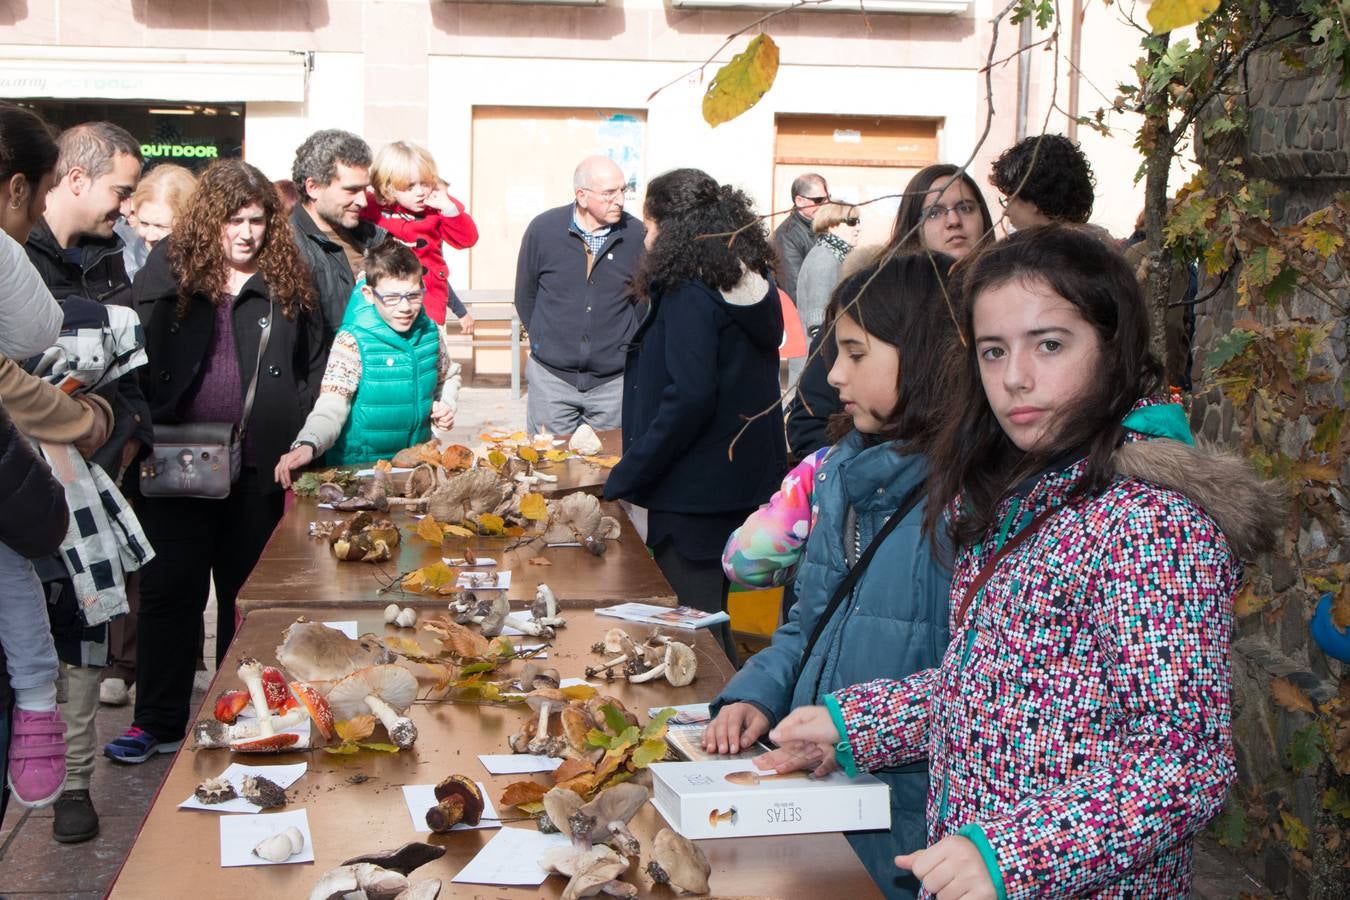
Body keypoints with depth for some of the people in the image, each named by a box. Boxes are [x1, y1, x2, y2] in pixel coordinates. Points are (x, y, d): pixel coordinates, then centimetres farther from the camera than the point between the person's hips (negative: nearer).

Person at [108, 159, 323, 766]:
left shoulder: (287, 281, 4)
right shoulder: (166, 273, 2)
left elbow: (314, 366, 10)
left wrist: (295, 435, 0)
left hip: (257, 469, 1)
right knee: (170, 591, 4)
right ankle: (158, 722, 13)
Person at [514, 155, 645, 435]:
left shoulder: (636, 235, -5)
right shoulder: (543, 229, -5)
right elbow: (525, 296, 8)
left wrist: (627, 350, 8)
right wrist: (543, 342, 11)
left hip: (614, 380, 0)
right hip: (550, 377, 0)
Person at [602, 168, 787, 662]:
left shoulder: (689, 293, -17)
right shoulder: (754, 284, 8)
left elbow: (689, 397, -24)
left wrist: (623, 480, -18)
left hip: (694, 492, -9)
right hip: (745, 484, 9)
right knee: (707, 625, 20)